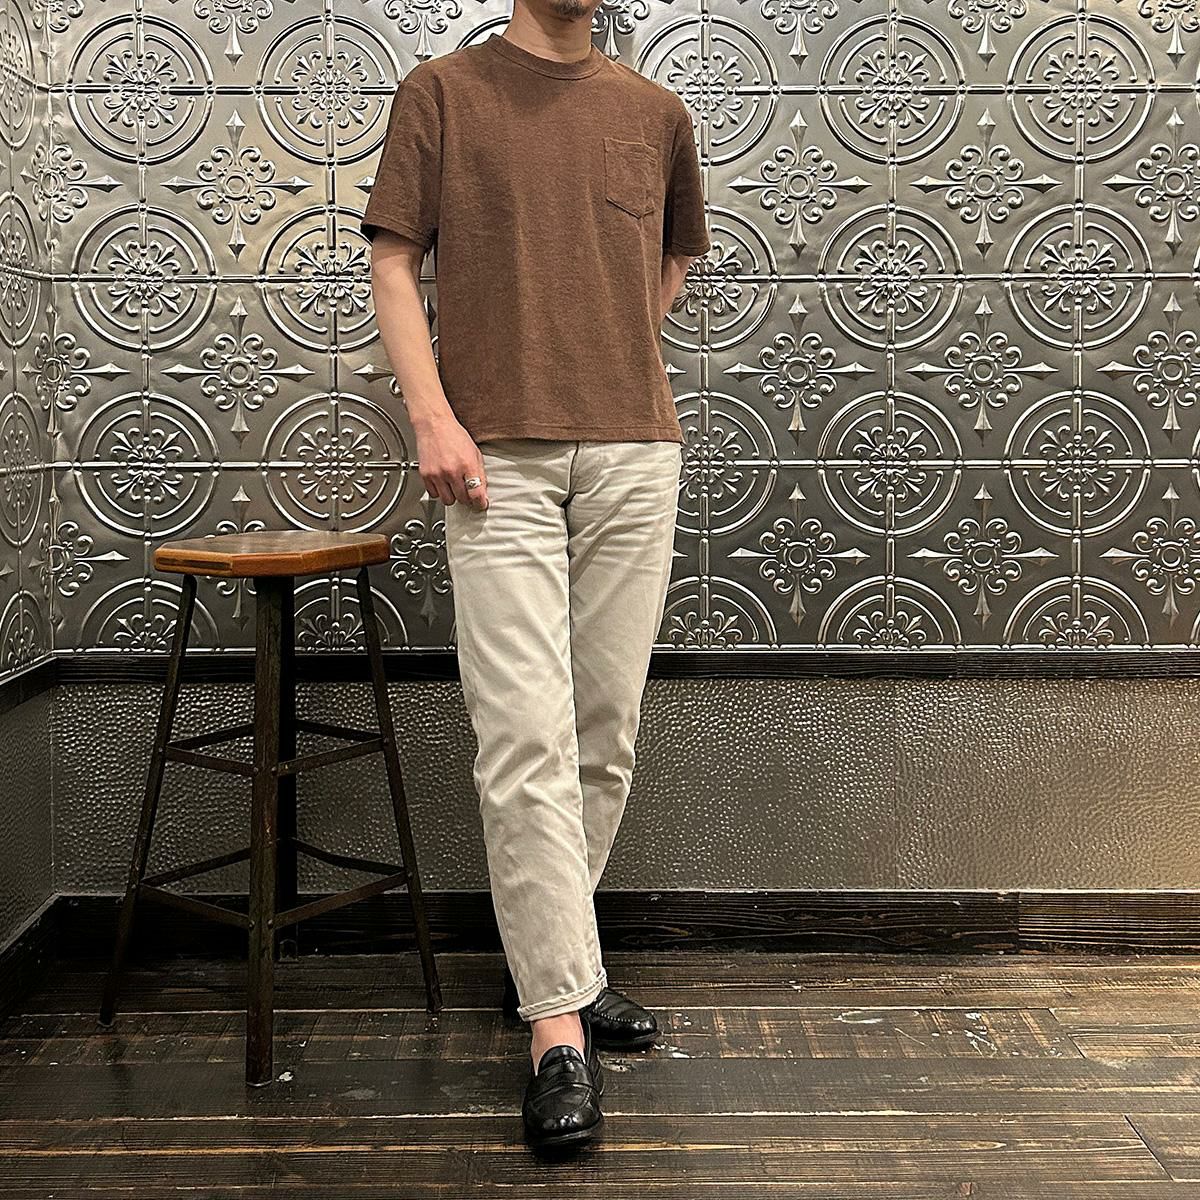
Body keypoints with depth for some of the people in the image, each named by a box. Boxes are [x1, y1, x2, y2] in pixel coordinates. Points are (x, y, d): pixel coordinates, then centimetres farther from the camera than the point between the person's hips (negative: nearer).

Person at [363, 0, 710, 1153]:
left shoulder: (654, 111, 16)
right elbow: (393, 265, 2)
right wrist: (434, 416, -10)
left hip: (635, 451, 4)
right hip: (498, 458, -3)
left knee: (605, 736, 7)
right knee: (526, 741, -10)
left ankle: (547, 956, 24)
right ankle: (558, 1026, -5)